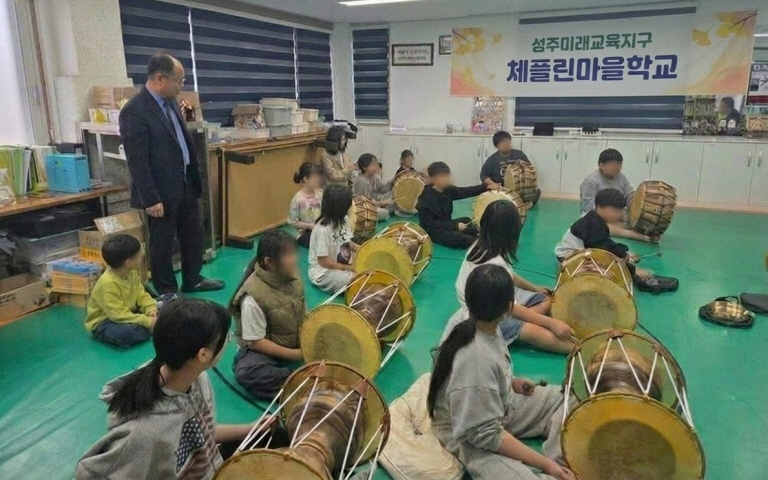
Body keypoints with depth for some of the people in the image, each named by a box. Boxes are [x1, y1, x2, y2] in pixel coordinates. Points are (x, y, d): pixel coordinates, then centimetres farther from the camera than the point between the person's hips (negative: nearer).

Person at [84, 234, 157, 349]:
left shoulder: (132, 272, -6)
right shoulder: (108, 283, -31)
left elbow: (141, 295, 0)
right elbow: (119, 315, -33)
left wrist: (151, 309, -20)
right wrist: (147, 322, -35)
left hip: (128, 315, 8)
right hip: (103, 323, -8)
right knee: (126, 332, -39)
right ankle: (153, 328, -16)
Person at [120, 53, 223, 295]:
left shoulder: (170, 103, 8)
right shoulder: (134, 111, -18)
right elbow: (137, 161, -20)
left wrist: (195, 179, 16)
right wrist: (151, 199, -20)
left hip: (186, 184, 8)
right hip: (162, 191, -8)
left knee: (193, 235, 17)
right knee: (162, 243, 7)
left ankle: (192, 280, 35)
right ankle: (167, 292, 23)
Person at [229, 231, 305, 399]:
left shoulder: (292, 276, -7)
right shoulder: (254, 296, -26)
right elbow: (256, 341, -22)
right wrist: (294, 355, -24)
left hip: (297, 342, 7)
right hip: (266, 350, -6)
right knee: (246, 371, -36)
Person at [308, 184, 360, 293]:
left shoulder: (343, 220, -1)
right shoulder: (322, 229, -27)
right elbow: (324, 262, -22)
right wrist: (350, 268, -20)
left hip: (344, 264, 9)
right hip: (324, 272, -8)